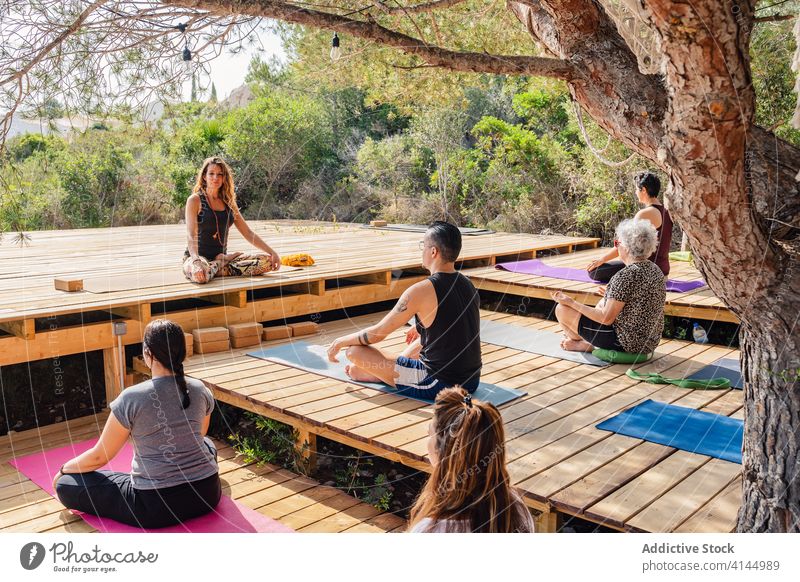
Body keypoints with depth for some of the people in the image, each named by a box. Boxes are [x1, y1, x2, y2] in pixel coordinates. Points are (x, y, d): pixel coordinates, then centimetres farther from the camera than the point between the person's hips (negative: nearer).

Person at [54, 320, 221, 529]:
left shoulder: (131, 398, -13)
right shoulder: (200, 390, 0)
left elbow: (99, 457, -2)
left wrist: (63, 469, 18)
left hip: (157, 508, -5)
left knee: (66, 485, 7)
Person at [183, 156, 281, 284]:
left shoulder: (228, 202, 12)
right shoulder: (195, 200, -5)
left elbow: (248, 233, 12)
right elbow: (192, 236, -17)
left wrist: (272, 252, 1)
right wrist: (196, 262, -35)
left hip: (221, 256, 5)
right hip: (198, 257, -5)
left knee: (267, 261, -15)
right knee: (200, 274, -42)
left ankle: (220, 263, -12)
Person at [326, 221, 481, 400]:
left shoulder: (422, 291, -19)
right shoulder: (468, 285, 4)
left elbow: (377, 333, -10)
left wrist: (340, 342, 7)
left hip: (438, 385, -8)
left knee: (354, 350, -4)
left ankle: (378, 374, 25)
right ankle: (382, 371, 43)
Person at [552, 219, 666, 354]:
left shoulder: (626, 275, -24)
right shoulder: (655, 269, 3)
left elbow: (606, 318, -22)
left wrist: (571, 302, -13)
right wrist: (611, 297, 28)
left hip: (625, 343, -9)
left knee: (561, 309, -1)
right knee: (602, 302, 32)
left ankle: (584, 344, 22)